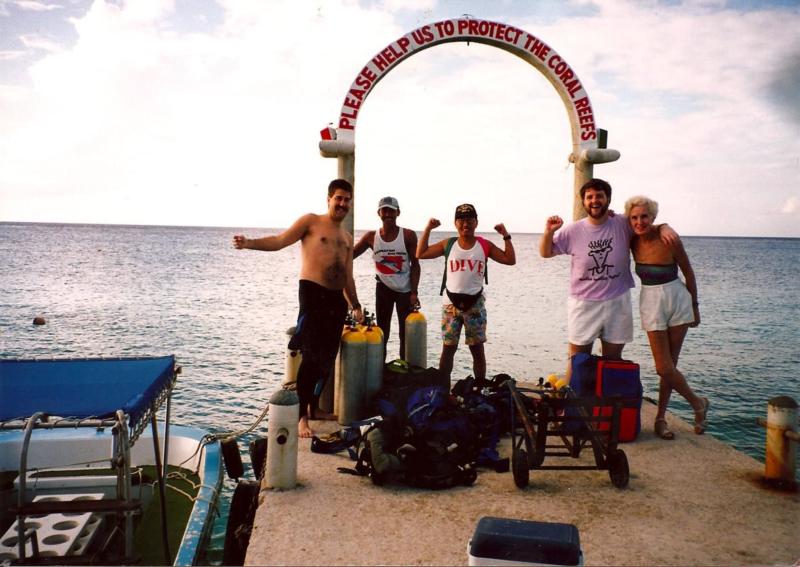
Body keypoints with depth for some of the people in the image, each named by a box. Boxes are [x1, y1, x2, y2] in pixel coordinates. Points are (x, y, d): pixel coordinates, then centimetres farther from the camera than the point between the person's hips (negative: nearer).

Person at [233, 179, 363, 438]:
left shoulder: (347, 237, 22)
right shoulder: (311, 222, 5)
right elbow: (279, 241, -6)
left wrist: (355, 305, 20)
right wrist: (250, 243, -21)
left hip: (337, 299, 7)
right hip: (313, 293, -6)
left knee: (328, 357, 9)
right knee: (312, 355, -11)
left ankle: (315, 406, 24)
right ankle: (301, 415, -4)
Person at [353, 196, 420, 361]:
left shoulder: (408, 235, -9)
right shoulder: (371, 236, -3)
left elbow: (415, 264, -7)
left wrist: (414, 293, -13)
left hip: (405, 290, -2)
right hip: (383, 288, 2)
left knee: (406, 333, 3)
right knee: (382, 333, 9)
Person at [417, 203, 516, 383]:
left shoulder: (485, 245, 2)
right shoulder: (448, 244, 3)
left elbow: (510, 260, 0)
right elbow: (420, 254, 3)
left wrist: (505, 236, -3)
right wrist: (428, 229, 2)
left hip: (475, 303, 0)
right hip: (450, 303, 0)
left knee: (477, 349, 6)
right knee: (448, 348, 5)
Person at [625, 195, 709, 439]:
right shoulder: (633, 241, -5)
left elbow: (688, 272, -2)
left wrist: (694, 306, 5)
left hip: (677, 299, -2)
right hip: (651, 302, 2)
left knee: (670, 363, 4)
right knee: (664, 367, -3)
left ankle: (660, 418, 19)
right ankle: (698, 403, 23)